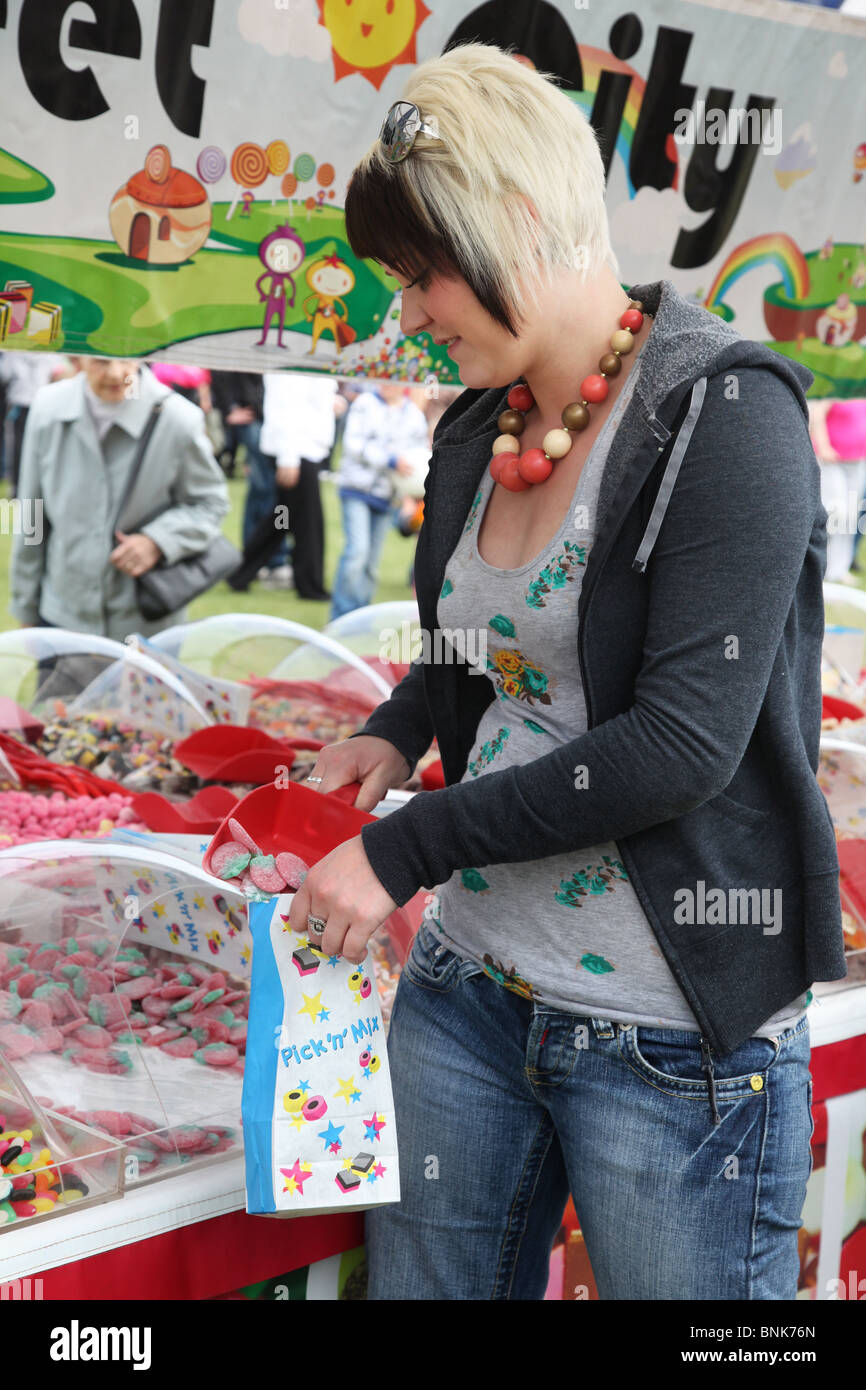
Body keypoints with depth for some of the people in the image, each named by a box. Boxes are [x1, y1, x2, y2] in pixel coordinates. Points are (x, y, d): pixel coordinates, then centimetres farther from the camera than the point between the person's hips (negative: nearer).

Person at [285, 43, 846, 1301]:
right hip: (470, 990, 7)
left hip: (676, 1033, -7)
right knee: (420, 1279, 17)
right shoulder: (475, 433, 7)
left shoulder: (725, 413, -15)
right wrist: (396, 732, 1)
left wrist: (408, 848, -17)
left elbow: (685, 742, -22)